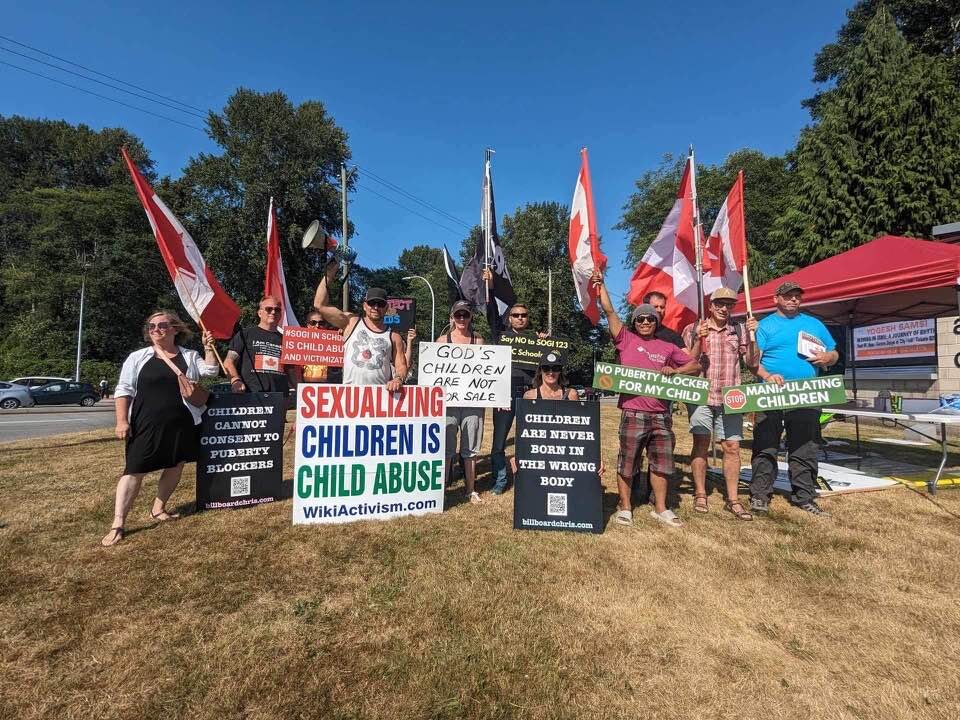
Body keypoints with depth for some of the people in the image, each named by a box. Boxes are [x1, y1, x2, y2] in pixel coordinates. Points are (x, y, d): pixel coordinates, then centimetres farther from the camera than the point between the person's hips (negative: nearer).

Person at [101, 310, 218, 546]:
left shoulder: (189, 356, 9)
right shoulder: (138, 357, 3)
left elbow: (210, 371, 0)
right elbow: (124, 390, 1)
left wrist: (208, 347, -9)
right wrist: (122, 420, -7)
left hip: (181, 424, 3)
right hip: (146, 424, -2)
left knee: (175, 466, 11)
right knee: (134, 470, -4)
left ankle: (158, 508, 30)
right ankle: (117, 524, 1)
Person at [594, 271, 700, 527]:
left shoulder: (667, 348, 12)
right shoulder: (626, 340, 3)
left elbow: (695, 365, 17)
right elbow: (609, 311, -3)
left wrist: (675, 371, -1)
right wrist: (601, 285, -6)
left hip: (661, 415, 4)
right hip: (633, 414, -3)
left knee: (660, 463, 12)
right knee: (627, 463, 4)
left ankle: (660, 508, 26)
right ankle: (625, 507, 18)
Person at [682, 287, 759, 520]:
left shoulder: (739, 330, 10)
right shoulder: (693, 329, 4)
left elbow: (752, 363, 5)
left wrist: (752, 335, -7)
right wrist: (699, 339, -15)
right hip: (700, 396, -2)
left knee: (732, 447, 2)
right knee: (701, 445, 2)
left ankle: (732, 500, 12)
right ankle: (700, 495, 14)